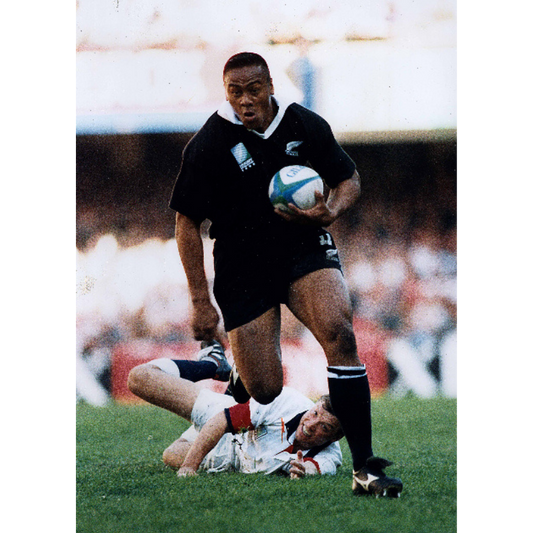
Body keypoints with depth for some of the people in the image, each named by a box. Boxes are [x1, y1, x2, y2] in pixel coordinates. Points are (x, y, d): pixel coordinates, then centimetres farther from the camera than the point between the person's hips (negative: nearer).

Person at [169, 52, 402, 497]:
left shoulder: (307, 126, -3)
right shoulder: (209, 144, -10)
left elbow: (349, 180, 11)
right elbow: (187, 223, -4)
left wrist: (331, 212, -13)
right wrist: (201, 303, -7)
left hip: (306, 248, 1)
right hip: (242, 267, -1)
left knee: (339, 333, -25)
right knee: (264, 390, -5)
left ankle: (365, 467, -23)